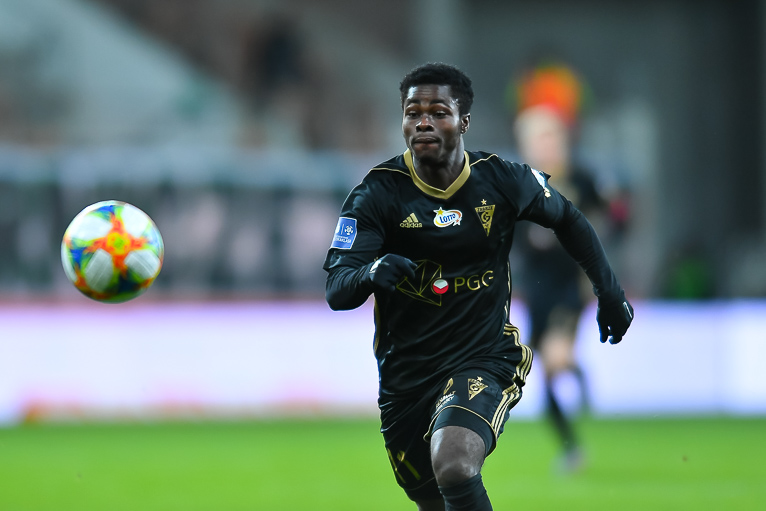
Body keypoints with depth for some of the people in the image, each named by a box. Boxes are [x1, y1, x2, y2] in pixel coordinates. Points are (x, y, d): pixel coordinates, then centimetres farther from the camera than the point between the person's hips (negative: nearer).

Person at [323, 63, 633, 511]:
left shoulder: (502, 181, -6)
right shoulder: (379, 193, -10)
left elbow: (568, 219, 16)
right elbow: (336, 293, -17)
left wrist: (609, 290, 13)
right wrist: (372, 272, -39)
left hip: (484, 359, -2)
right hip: (405, 370, 2)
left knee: (454, 467, -32)